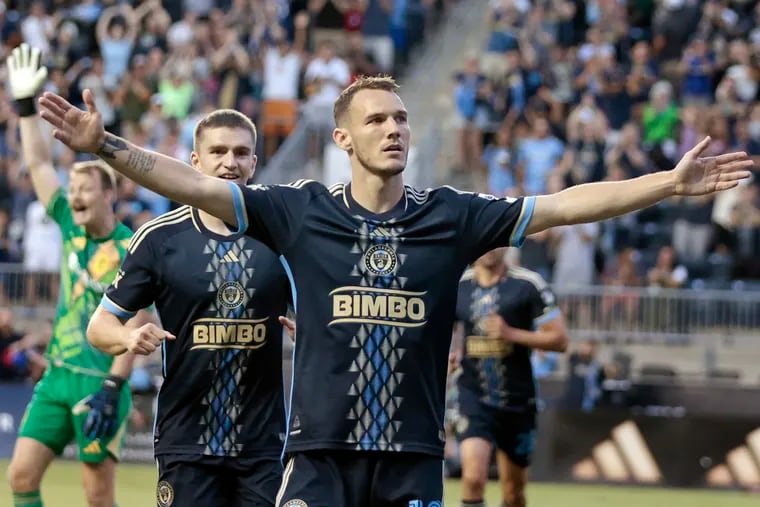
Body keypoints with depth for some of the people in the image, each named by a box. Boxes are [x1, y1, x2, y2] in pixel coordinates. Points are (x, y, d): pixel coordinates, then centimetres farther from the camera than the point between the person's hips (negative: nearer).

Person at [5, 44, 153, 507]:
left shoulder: (131, 251, -10)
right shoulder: (72, 230, 9)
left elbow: (136, 329, -13)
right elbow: (39, 164, 13)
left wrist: (111, 389, -20)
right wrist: (26, 104, 8)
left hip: (101, 382, -7)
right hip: (57, 376, 7)